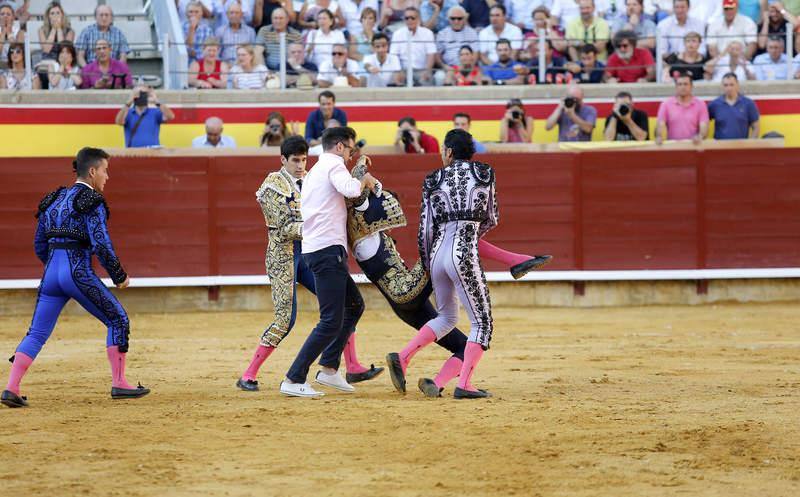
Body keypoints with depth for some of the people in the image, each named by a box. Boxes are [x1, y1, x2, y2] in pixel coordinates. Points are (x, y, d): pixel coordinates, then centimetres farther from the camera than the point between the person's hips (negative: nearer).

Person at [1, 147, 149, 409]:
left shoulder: (54, 200, 17)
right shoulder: (91, 201, -6)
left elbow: (39, 245, 20)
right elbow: (101, 243, -15)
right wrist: (119, 276, -6)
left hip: (51, 273, 7)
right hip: (79, 274, -7)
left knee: (37, 333, 8)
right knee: (117, 320, 7)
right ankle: (119, 384, 7)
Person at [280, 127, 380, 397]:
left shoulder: (313, 172, 24)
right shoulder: (334, 164, -4)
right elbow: (349, 189, -24)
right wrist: (364, 179, -5)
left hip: (315, 250, 10)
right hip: (328, 250, -10)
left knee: (354, 306, 23)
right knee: (332, 321, -11)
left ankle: (329, 369, 21)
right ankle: (293, 380, -12)